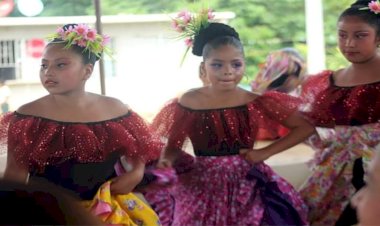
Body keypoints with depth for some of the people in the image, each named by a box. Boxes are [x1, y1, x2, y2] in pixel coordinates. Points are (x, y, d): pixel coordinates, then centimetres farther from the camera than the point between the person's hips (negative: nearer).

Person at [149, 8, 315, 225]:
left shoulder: (256, 102, -4)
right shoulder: (188, 102, -4)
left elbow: (306, 128, 0)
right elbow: (173, 147, 3)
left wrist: (265, 152, -6)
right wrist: (166, 162, -20)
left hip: (247, 184, 0)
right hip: (203, 186, 0)